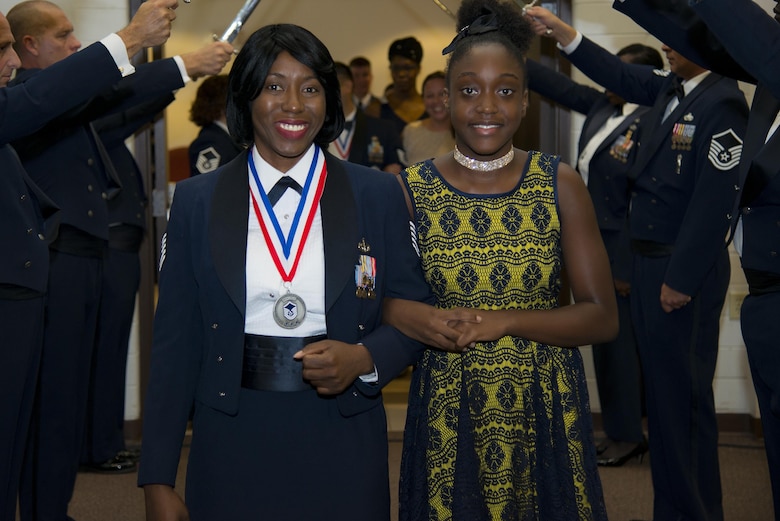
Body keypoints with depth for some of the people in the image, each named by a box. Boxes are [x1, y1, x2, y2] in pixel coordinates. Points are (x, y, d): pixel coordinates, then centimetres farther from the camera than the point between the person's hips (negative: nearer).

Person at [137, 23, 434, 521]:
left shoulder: (379, 195, 2)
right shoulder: (197, 200, 2)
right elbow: (176, 341, 2)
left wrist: (365, 358, -15)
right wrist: (159, 481, -2)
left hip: (342, 442, 0)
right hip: (231, 443, 0)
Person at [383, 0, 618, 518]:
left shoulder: (560, 184, -2)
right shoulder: (411, 190, -2)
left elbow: (603, 318, -4)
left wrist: (503, 322, -17)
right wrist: (406, 316, -18)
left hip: (546, 415, 1)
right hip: (448, 416, 0)